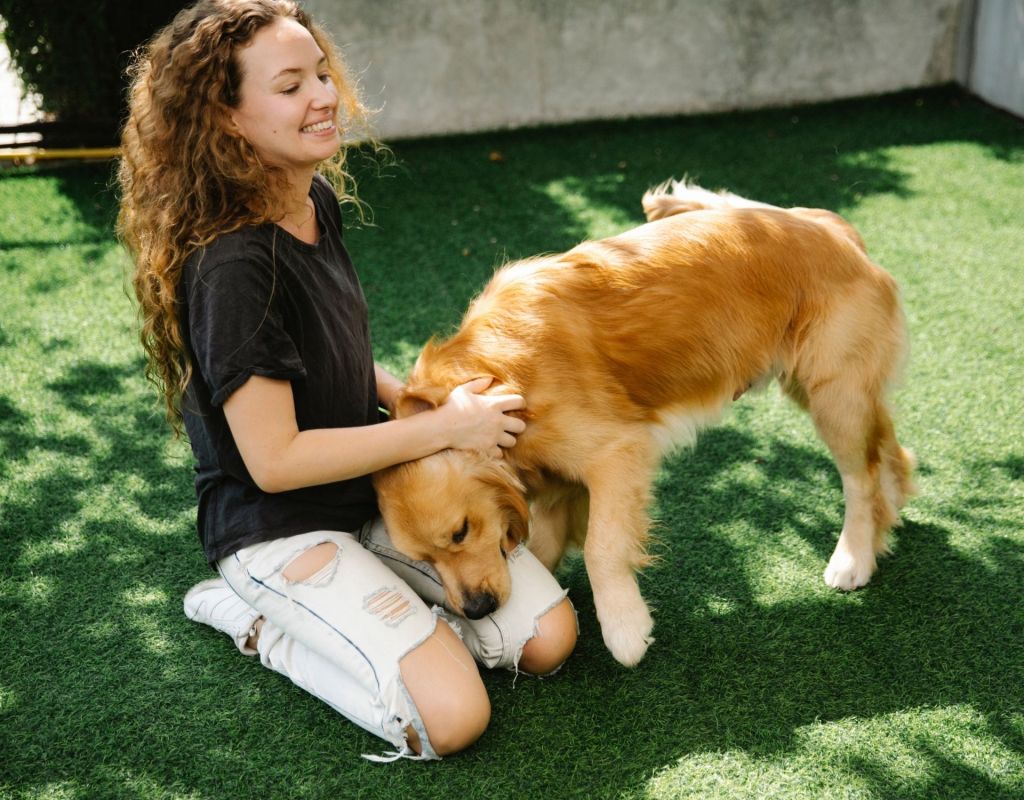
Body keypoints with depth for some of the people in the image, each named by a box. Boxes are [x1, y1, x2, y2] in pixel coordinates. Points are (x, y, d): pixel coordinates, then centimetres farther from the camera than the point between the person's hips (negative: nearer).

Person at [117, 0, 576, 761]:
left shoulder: (318, 202, -1)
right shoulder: (230, 267, -27)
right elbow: (274, 460, -24)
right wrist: (441, 428, -19)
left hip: (376, 492, 8)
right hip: (279, 527, -8)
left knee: (549, 639, 1)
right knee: (451, 718, -18)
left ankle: (360, 595, 13)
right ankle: (256, 618, 1)